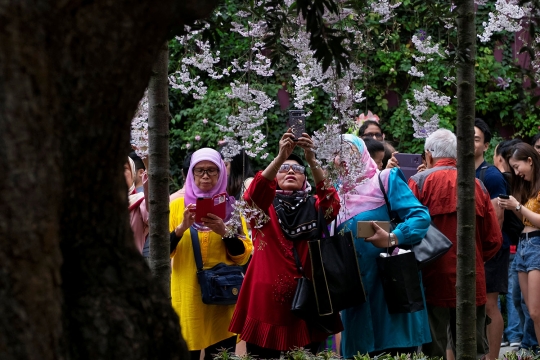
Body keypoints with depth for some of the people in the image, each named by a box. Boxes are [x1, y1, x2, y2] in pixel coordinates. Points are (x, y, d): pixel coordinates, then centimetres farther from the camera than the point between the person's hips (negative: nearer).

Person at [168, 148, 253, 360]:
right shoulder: (177, 206, 5)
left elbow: (243, 255, 2)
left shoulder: (231, 207, 6)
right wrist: (181, 228, -17)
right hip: (187, 295, 0)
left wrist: (224, 232, -15)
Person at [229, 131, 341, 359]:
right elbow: (254, 192, -16)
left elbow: (331, 201, -13)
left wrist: (312, 160, -26)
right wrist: (280, 157, -30)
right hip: (267, 299, -1)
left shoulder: (313, 207, 9)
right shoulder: (263, 207, 6)